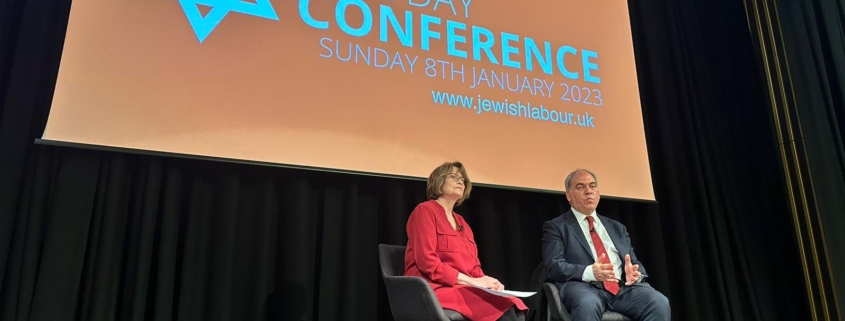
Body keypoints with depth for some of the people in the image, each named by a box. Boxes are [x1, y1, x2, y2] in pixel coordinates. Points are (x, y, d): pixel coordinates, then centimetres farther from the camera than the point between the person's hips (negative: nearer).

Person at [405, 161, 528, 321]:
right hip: (437, 289, -7)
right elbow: (427, 263, -13)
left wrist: (485, 281, -6)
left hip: (464, 289, 7)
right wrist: (472, 281, -14)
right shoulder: (425, 211, -1)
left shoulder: (462, 223, 23)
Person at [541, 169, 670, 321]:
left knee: (659, 302, -25)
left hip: (623, 287, 5)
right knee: (587, 304, -39)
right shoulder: (556, 227, 10)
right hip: (584, 286, -4)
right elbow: (554, 266, -4)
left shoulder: (617, 227, 26)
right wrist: (589, 272, -21)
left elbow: (634, 262, 20)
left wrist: (635, 272, -6)